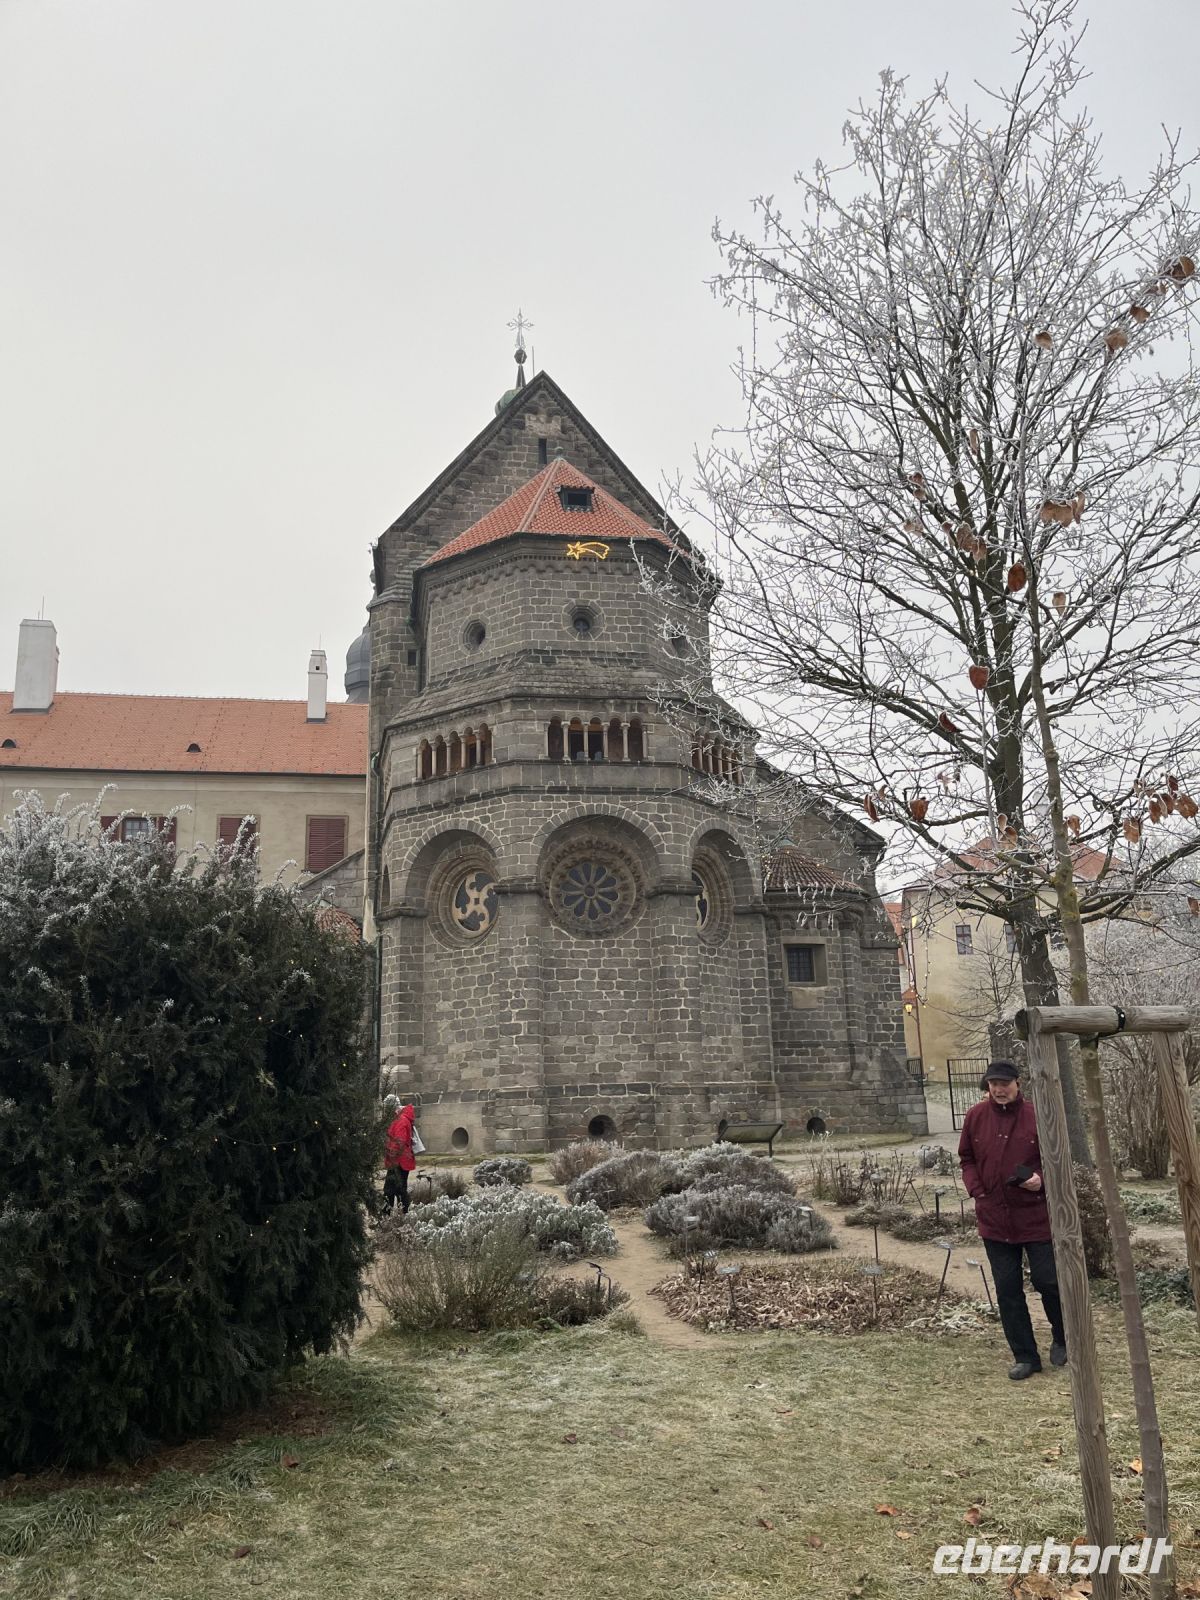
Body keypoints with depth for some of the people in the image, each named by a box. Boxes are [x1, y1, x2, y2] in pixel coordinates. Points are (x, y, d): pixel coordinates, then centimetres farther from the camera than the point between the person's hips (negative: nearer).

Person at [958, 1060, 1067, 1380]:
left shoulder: (1037, 1117, -9)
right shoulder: (975, 1117, 0)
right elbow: (966, 1159, 11)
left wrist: (1041, 1179, -19)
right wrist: (976, 1191, -2)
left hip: (1036, 1218, -3)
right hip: (994, 1220, 3)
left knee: (1048, 1281, 3)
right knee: (1008, 1290, 7)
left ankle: (1061, 1339, 32)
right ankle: (1025, 1357, 19)